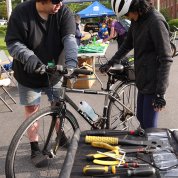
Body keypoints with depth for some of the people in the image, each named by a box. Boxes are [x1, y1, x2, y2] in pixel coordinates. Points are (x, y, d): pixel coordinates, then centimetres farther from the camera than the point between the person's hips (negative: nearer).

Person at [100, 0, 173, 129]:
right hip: (143, 80, 8)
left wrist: (160, 93, -23)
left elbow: (166, 59, -22)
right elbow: (127, 45, 23)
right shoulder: (136, 21, 6)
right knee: (141, 118, 19)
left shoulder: (156, 22, -20)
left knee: (149, 125, -1)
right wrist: (110, 63, 26)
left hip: (153, 83, -8)